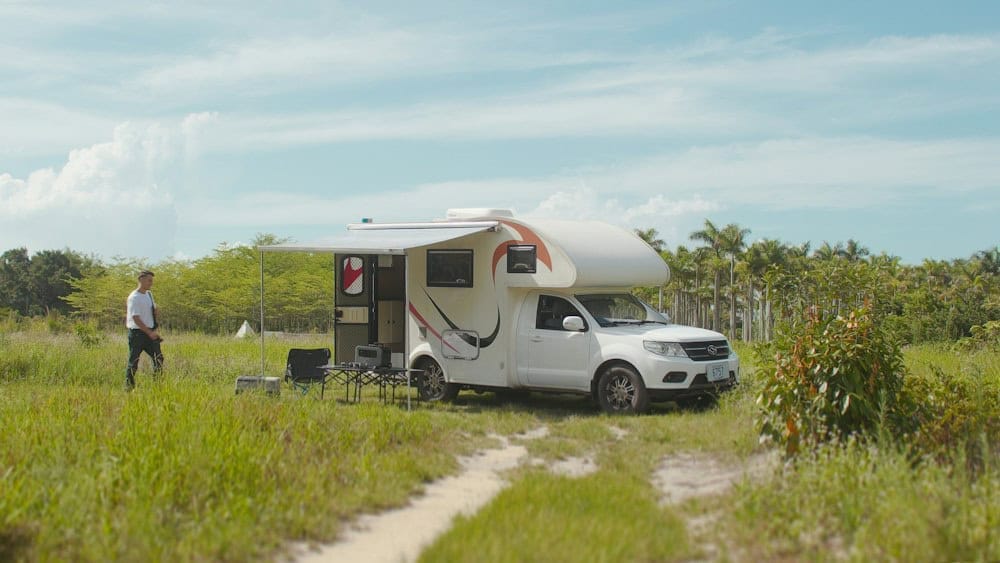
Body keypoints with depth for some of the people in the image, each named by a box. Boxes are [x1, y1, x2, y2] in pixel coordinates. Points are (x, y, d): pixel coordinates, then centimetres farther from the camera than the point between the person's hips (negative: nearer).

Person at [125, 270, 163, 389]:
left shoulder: (149, 294, 10)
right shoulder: (134, 297, -15)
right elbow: (136, 318, -19)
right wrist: (149, 332, -21)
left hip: (149, 332, 8)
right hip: (137, 333, -8)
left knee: (158, 358, 6)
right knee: (133, 361, -1)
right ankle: (129, 386, 8)